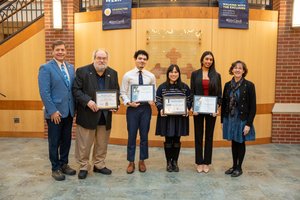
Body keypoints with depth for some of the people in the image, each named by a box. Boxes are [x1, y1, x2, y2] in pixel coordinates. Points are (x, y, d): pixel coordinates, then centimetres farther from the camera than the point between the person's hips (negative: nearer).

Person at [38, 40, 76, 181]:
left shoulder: (70, 67, 11)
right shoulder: (46, 68, -8)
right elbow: (44, 92, -14)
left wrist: (74, 107, 5)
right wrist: (53, 111, -17)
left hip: (69, 111, 6)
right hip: (54, 113, -5)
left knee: (66, 140, 14)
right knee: (54, 142, 8)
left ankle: (64, 164, 31)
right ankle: (55, 168, 22)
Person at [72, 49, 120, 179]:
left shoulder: (112, 73, 8)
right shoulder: (82, 71, -5)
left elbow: (116, 91, 11)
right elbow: (76, 90, -9)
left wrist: (115, 104, -8)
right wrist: (87, 101, -23)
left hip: (105, 115, 4)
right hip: (87, 114, -4)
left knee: (102, 143, 15)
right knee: (84, 144, 7)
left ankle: (99, 165, 32)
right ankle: (83, 167, 24)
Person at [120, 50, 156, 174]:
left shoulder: (151, 76, 4)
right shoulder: (128, 75, -1)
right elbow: (123, 93, -1)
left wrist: (153, 101, -13)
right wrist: (128, 103, -17)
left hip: (146, 108, 2)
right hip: (132, 108, -2)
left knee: (144, 135, 10)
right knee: (132, 136, 6)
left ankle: (142, 161, 26)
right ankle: (131, 162, 21)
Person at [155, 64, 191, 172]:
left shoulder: (185, 87, 5)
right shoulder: (162, 87, 2)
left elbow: (189, 101, 7)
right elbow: (158, 101, 2)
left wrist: (187, 109, -11)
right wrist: (161, 109, -16)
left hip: (180, 117, 1)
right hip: (166, 117, -1)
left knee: (177, 140, 8)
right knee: (168, 140, 5)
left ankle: (175, 162, 22)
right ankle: (168, 162, 19)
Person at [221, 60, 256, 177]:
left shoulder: (249, 85, -10)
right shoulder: (228, 85, 3)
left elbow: (253, 107, -10)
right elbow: (224, 104, 7)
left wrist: (249, 124, -14)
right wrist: (222, 120, 6)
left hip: (242, 119, -4)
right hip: (230, 119, 4)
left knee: (241, 143, 9)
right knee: (234, 143, 15)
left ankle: (239, 168, 24)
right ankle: (234, 166, 29)